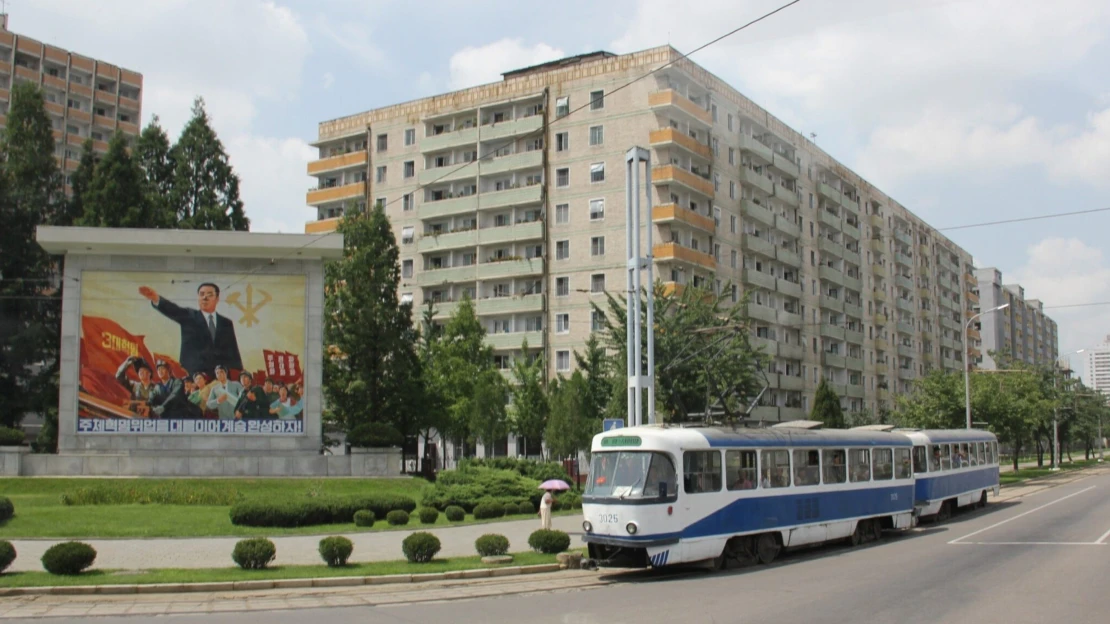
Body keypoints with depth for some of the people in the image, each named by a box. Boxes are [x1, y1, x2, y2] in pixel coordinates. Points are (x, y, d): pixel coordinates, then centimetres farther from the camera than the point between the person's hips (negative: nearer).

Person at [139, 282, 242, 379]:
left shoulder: (226, 323, 17)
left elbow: (233, 352, 14)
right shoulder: (189, 317, 11)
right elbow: (173, 310, -9)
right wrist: (156, 299, -30)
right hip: (193, 375, -2)